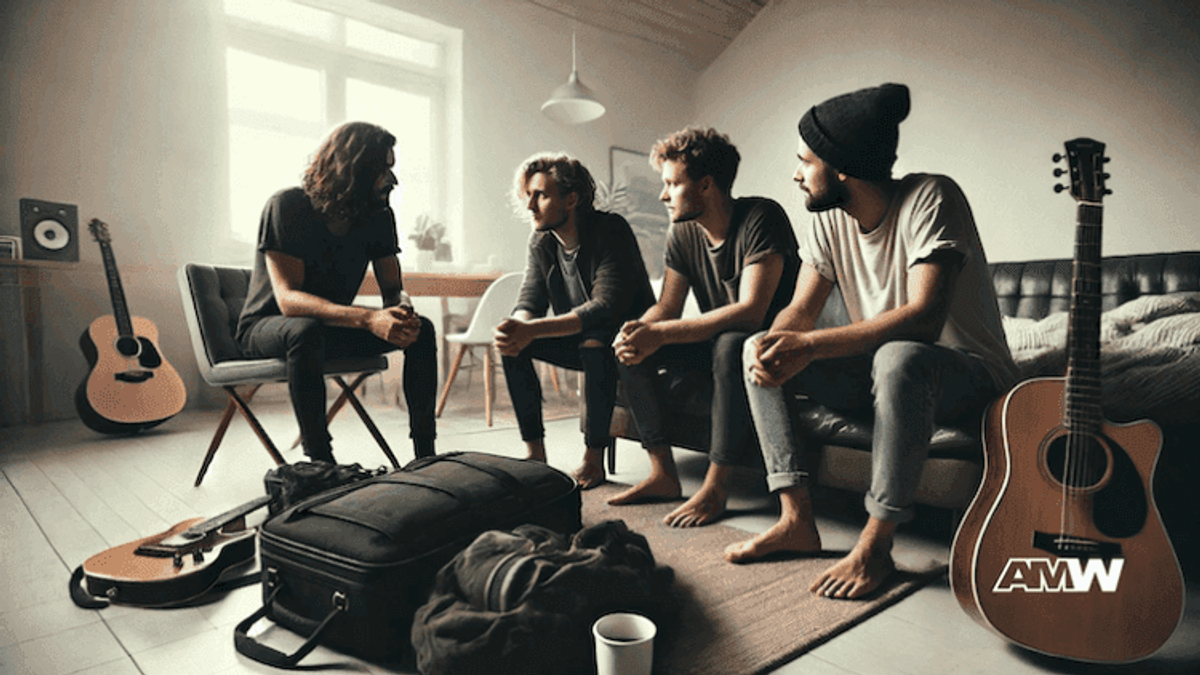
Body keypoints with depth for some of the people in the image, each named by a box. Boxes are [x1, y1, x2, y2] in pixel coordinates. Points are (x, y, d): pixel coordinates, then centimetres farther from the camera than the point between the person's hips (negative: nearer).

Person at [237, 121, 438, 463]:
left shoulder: (379, 215, -4)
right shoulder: (286, 206, -21)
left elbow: (393, 289, -3)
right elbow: (288, 299, -31)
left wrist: (401, 313, -29)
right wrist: (368, 319, -45)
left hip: (334, 326, 5)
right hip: (267, 327, -5)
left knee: (422, 329, -16)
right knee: (308, 331, -40)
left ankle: (425, 453, -15)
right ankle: (319, 461, -33)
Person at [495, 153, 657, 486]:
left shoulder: (611, 231, -22)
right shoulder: (541, 241, -1)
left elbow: (605, 308, -34)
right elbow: (530, 302, -6)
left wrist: (532, 330, -42)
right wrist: (517, 328, -33)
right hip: (577, 338, 6)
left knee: (595, 343, -38)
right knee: (511, 343, -14)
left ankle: (593, 458, -24)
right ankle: (535, 451, -8)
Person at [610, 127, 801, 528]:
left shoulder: (761, 218, -21)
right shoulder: (682, 233, 1)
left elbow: (749, 312, -31)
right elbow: (666, 308, 1)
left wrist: (660, 334, -34)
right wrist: (639, 329, -24)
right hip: (716, 342, 7)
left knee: (731, 344, -39)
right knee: (631, 349, -9)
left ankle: (715, 487, -27)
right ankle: (664, 474, -7)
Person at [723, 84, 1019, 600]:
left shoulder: (931, 199, -21)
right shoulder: (829, 219, -1)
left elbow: (925, 316, -34)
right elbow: (800, 310, -2)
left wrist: (811, 345, -38)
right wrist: (773, 343, -27)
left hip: (968, 371, -6)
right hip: (877, 367, 7)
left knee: (900, 357, -41)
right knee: (759, 351, -8)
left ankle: (876, 544, -26)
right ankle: (797, 519, -10)